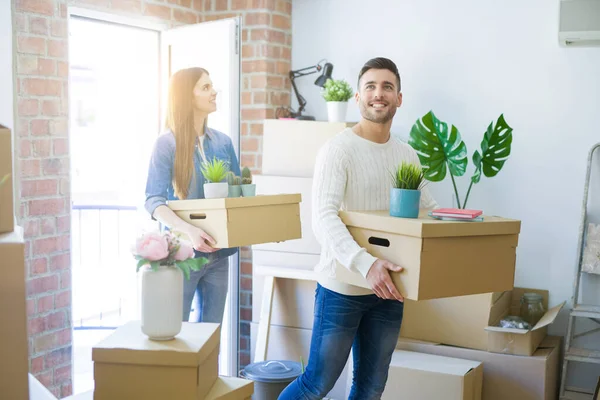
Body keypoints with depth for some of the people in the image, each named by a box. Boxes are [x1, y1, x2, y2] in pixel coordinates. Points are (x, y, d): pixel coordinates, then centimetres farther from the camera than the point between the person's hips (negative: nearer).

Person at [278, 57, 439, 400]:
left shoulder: (408, 155, 8)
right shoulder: (338, 149, -13)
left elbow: (430, 210, 15)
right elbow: (324, 218, -25)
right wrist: (366, 263, -39)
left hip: (388, 290, 6)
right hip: (342, 288, -6)